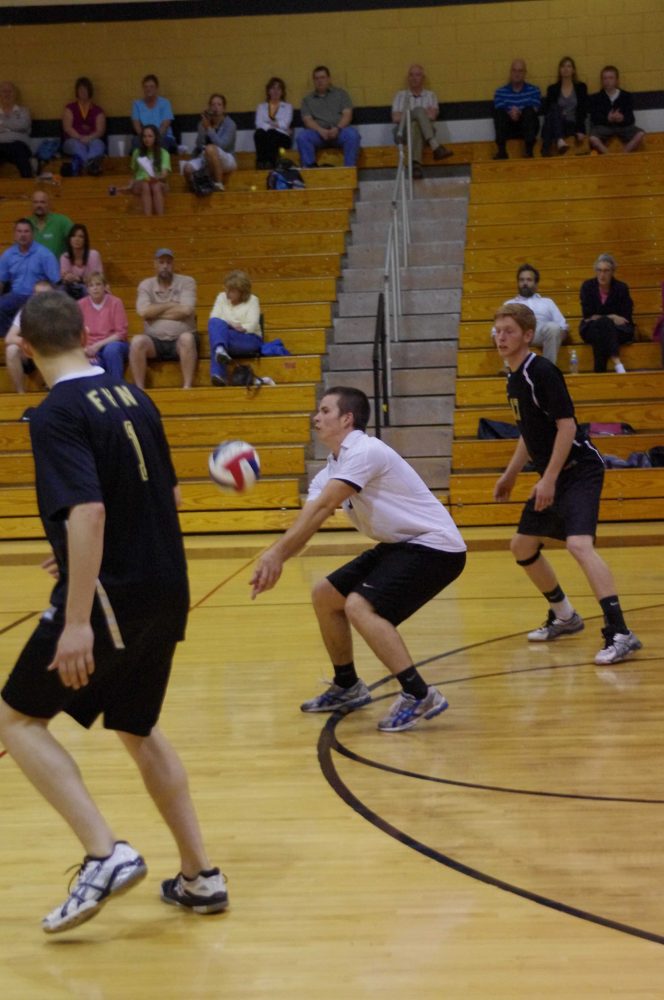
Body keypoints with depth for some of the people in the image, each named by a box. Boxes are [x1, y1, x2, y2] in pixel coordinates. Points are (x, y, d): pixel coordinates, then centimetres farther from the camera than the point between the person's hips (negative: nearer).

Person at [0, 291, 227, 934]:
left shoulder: (57, 414, -14)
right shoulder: (133, 398, 10)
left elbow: (88, 512, -25)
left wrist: (77, 621, -27)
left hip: (110, 594, -8)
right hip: (167, 591, 8)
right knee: (138, 729, 23)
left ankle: (105, 854, -8)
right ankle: (200, 877, 23)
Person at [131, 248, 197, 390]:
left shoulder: (186, 282, 4)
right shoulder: (146, 285, 9)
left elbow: (186, 310, -12)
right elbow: (144, 312, -8)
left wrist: (155, 312, -6)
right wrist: (171, 305, -4)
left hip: (180, 341, -1)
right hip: (154, 342, 1)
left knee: (187, 337, -35)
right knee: (137, 341, -29)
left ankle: (187, 387, -34)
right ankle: (139, 389, -26)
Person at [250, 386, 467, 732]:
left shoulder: (363, 451, -19)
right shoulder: (333, 467, 10)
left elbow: (322, 509, -29)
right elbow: (307, 519, -3)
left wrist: (277, 552, -32)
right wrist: (276, 559, -21)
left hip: (435, 546, -10)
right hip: (400, 545, 10)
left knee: (360, 606, -26)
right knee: (325, 595, 14)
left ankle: (419, 696, -24)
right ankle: (347, 686, 28)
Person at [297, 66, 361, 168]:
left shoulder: (340, 93, 17)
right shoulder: (307, 99, 17)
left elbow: (347, 114, 4)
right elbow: (307, 120, 3)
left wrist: (337, 128, -16)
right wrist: (321, 131, -18)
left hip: (339, 130, 0)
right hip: (318, 132, 0)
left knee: (353, 134, -33)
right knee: (302, 136, -31)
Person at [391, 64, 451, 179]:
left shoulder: (430, 95, 20)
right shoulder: (400, 95, 23)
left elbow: (432, 115, 1)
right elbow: (396, 118, 7)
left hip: (426, 134, 0)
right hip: (404, 133, 0)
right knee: (419, 110, -32)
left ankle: (415, 163, -60)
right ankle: (436, 148, -49)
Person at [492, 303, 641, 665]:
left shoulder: (542, 371, -16)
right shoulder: (514, 379, 11)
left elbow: (566, 425, -20)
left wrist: (550, 479, -22)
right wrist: (510, 475, 26)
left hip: (579, 469, -10)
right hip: (551, 476, 10)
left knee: (578, 543, -27)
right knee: (523, 546, 17)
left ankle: (619, 633, -31)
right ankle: (564, 616, 33)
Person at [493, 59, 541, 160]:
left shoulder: (533, 90, 9)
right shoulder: (501, 92, 9)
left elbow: (534, 111, -6)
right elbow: (499, 113, -4)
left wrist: (520, 113, -26)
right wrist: (510, 114, -27)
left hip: (528, 128, 0)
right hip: (508, 128, 0)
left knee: (529, 111, -30)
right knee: (499, 112, -27)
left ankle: (529, 151, -36)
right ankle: (502, 151, -34)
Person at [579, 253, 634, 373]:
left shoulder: (622, 288, -1)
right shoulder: (587, 286, -1)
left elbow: (626, 318, -3)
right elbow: (588, 316, -5)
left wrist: (599, 317, -12)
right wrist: (611, 318, -14)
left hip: (618, 330, 0)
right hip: (591, 328, 0)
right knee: (602, 324, -35)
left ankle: (600, 371, -46)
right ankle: (616, 362, -51)